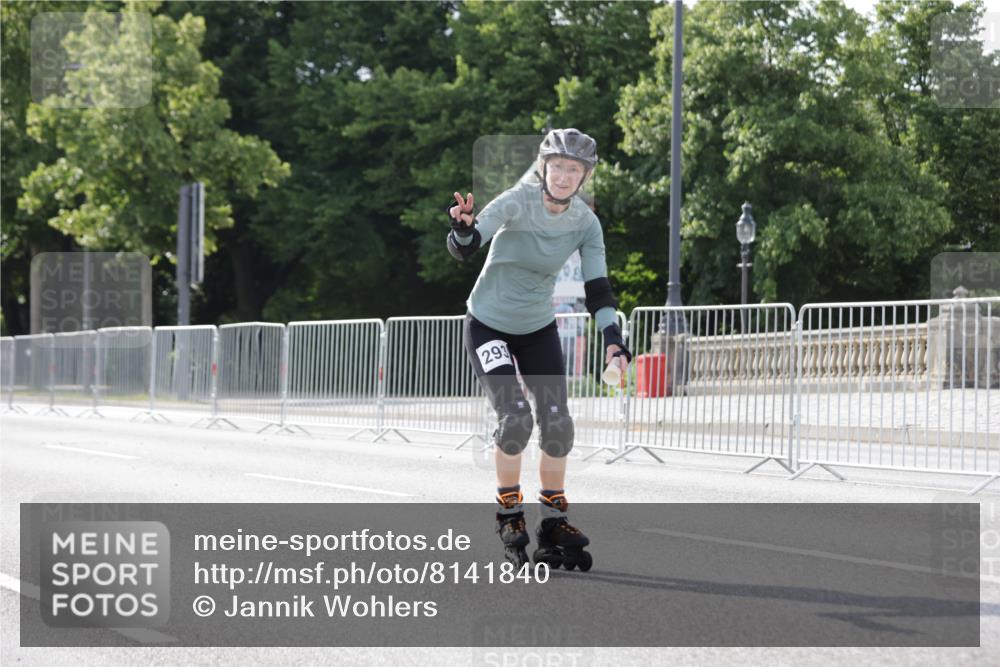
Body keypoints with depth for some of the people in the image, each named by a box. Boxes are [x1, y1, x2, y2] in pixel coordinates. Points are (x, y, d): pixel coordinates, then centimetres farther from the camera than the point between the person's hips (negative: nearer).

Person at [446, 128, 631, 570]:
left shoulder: (585, 222, -10)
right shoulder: (517, 203, -23)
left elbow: (597, 288, -10)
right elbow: (464, 250, -33)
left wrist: (613, 343, -24)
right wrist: (463, 227, -56)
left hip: (539, 329, 4)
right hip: (488, 324, -4)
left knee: (557, 423, -5)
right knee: (515, 417, -20)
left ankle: (554, 523, 10)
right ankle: (509, 515, -1)